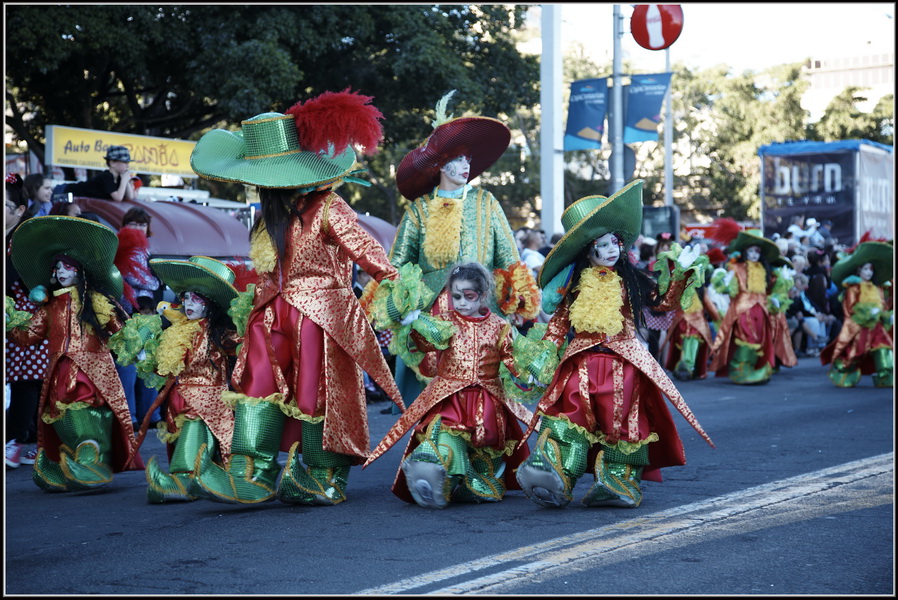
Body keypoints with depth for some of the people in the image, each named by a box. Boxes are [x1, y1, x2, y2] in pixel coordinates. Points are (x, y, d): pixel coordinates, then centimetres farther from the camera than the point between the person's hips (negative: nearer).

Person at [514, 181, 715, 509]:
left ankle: (618, 480, 5)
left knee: (623, 419, -1)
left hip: (624, 361, 1)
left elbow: (665, 300, 17)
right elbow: (559, 320, 9)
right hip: (583, 360, -1)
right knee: (571, 412, -14)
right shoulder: (576, 284, 7)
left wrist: (680, 273, 7)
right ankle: (554, 478, -18)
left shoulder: (631, 280, 9)